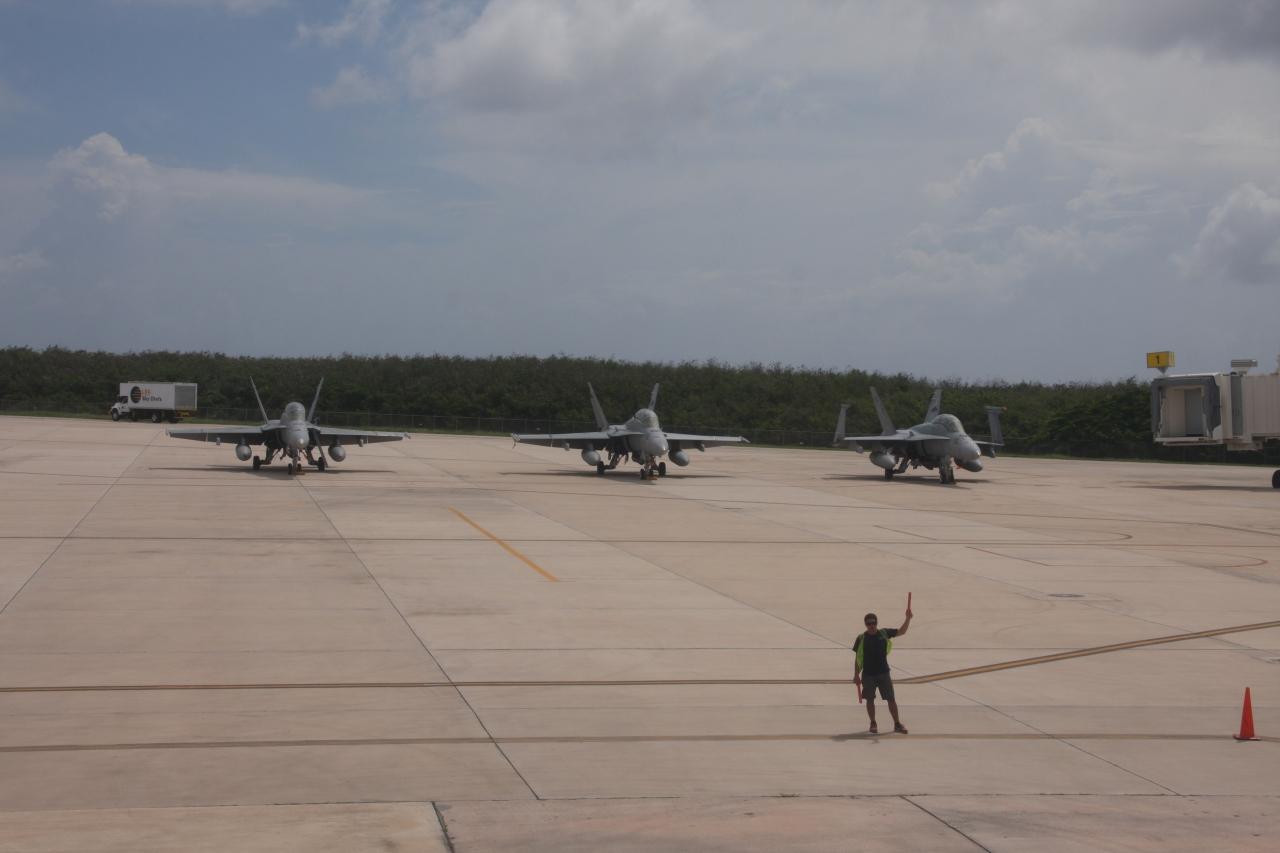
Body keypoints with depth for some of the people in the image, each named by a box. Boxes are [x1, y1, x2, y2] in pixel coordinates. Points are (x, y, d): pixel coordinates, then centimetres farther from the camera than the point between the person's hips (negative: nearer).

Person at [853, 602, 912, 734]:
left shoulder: (884, 633, 1)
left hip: (883, 673, 1)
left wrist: (908, 618, -6)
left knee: (891, 699, 0)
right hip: (868, 675, -1)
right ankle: (873, 724, 19)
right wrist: (856, 675, 0)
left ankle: (897, 724, 8)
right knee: (870, 699, 5)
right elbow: (857, 658, 1)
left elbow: (902, 631, 7)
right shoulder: (861, 638, -4)